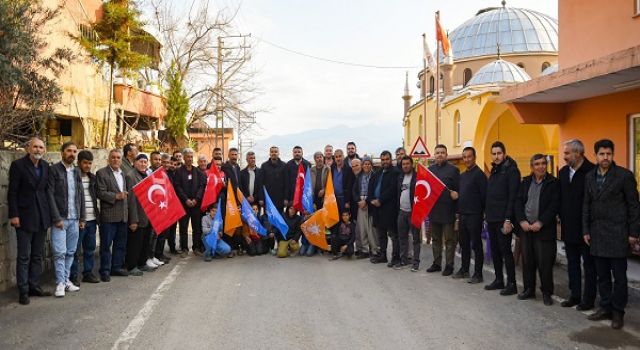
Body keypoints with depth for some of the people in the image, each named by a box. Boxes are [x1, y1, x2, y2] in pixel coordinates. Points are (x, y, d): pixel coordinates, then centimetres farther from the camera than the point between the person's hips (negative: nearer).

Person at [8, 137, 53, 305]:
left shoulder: (45, 166, 8)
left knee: (38, 255, 11)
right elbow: (12, 192, -7)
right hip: (25, 217, -5)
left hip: (42, 218, 5)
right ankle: (23, 291, 8)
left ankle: (34, 286, 20)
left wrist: (50, 214, 6)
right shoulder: (18, 165, -5)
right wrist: (14, 215, -12)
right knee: (24, 256, 0)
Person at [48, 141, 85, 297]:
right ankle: (60, 283, 1)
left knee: (70, 252, 9)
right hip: (60, 218, -5)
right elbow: (50, 195, -9)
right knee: (60, 252, -5)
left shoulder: (77, 171, 13)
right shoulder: (54, 169, -4)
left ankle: (66, 280, 18)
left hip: (74, 219, 5)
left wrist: (82, 217, 10)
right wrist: (57, 218, -14)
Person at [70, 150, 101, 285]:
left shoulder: (92, 178, 13)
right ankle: (73, 276, 10)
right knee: (75, 250, 1)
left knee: (90, 248, 12)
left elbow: (98, 194, 13)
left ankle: (88, 273, 22)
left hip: (91, 218, 6)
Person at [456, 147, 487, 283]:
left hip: (474, 215, -8)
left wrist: (482, 212, -13)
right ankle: (464, 270, 26)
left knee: (476, 244, -2)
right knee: (463, 243, 15)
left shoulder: (479, 174, -9)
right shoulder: (462, 175, 15)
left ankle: (478, 274, 5)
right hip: (463, 215, 8)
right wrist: (459, 210, 10)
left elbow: (484, 195, -13)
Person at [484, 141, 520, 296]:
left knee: (505, 250, -4)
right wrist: (487, 214, 12)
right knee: (495, 250, 12)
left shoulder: (511, 170, -9)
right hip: (492, 218, 8)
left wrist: (508, 219, -20)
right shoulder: (494, 171, 16)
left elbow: (513, 197, -16)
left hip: (503, 219, -8)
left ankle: (511, 284, 4)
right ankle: (499, 280, 22)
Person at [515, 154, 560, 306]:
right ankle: (529, 289, 21)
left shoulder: (553, 183, -2)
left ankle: (547, 293, 11)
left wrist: (540, 223, -14)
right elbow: (518, 202, 8)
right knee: (527, 260, 9)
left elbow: (554, 206, -8)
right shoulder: (526, 182, 12)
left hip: (544, 229, -4)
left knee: (544, 262, -2)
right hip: (526, 227, 4)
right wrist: (522, 221, -5)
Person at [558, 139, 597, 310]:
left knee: (588, 264, 6)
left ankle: (588, 299, 14)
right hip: (569, 227, 7)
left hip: (585, 227, -7)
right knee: (572, 262, 14)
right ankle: (575, 295, 24)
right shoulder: (563, 172, 8)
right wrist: (562, 219, 9)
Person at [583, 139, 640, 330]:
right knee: (602, 275, 12)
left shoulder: (624, 175, -6)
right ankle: (605, 307, 23)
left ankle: (618, 312, 14)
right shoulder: (590, 177, 9)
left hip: (617, 233, -5)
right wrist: (586, 230, 9)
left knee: (619, 276, 3)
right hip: (597, 233, 5)